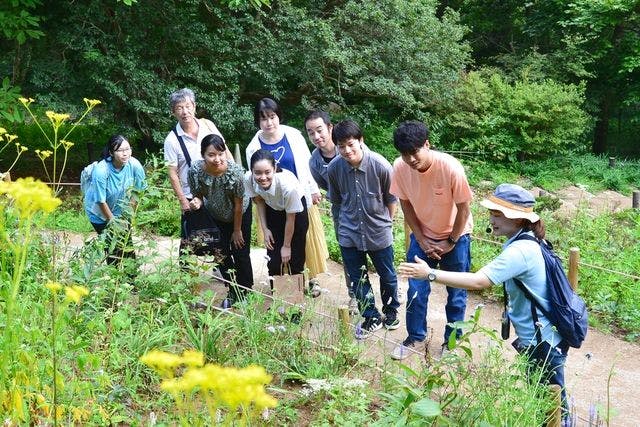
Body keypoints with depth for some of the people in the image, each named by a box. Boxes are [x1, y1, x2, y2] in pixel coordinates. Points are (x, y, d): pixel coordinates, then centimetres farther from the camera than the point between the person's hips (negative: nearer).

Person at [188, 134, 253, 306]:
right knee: (222, 255, 11)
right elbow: (197, 194, -11)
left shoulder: (235, 171, -37)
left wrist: (237, 230, -12)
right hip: (215, 216, 3)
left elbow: (238, 204, -23)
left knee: (241, 255, 5)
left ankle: (245, 293, 27)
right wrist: (197, 201, -36)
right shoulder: (195, 170, -30)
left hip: (240, 214, -3)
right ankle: (233, 292, 33)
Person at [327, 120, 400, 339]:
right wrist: (342, 224, 11)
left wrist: (386, 222, 4)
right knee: (357, 279, 11)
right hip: (349, 235, 2)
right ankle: (371, 318, 31)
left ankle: (391, 311, 43)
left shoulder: (380, 165, -21)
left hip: (379, 233, -1)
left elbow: (392, 198, -4)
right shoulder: (334, 167, -13)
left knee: (387, 276, 16)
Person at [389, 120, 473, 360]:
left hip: (455, 236, -2)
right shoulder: (400, 168, -21)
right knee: (416, 290, 5)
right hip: (422, 235, 3)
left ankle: (452, 341, 28)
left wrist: (451, 242, -11)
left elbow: (464, 208, -18)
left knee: (456, 292, 9)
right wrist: (421, 239, -7)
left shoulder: (450, 168, -32)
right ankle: (415, 338, 25)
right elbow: (406, 204, -5)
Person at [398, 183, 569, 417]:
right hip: (538, 337, 9)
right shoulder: (526, 242, 4)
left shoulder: (520, 251, -28)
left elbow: (478, 281, -33)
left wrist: (430, 274, -31)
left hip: (544, 342, -9)